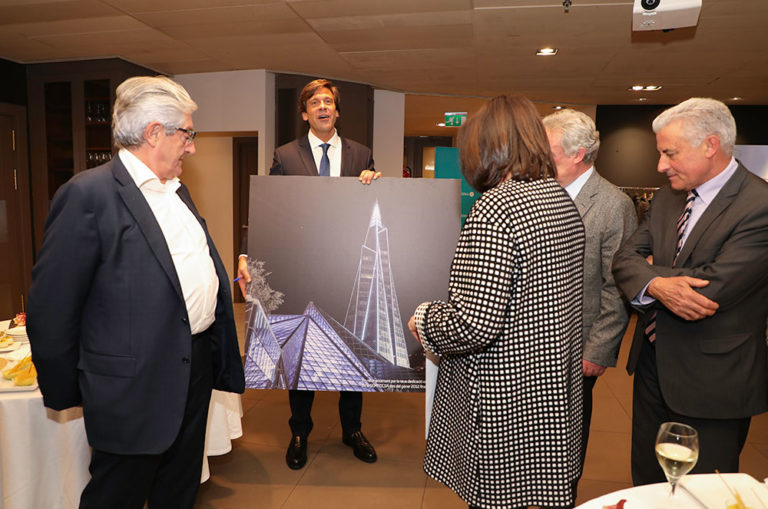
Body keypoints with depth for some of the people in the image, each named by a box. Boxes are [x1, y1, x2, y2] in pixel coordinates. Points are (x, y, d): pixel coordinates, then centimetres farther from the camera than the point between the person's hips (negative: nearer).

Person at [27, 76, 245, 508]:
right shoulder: (88, 194, -16)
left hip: (198, 367, 8)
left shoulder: (177, 190, 11)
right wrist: (64, 392, -6)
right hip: (135, 388, -7)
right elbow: (52, 307, -14)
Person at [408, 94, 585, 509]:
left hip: (503, 405, -9)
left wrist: (422, 320, -8)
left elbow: (475, 324, -28)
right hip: (555, 392, 9)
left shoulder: (495, 208, -22)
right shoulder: (563, 200, 7)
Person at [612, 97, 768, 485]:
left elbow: (713, 289, -27)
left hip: (711, 383, -6)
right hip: (652, 365, 7)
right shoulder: (668, 196, 5)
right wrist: (656, 285, -23)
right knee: (646, 482, 22)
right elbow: (625, 257, -2)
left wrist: (651, 269, -12)